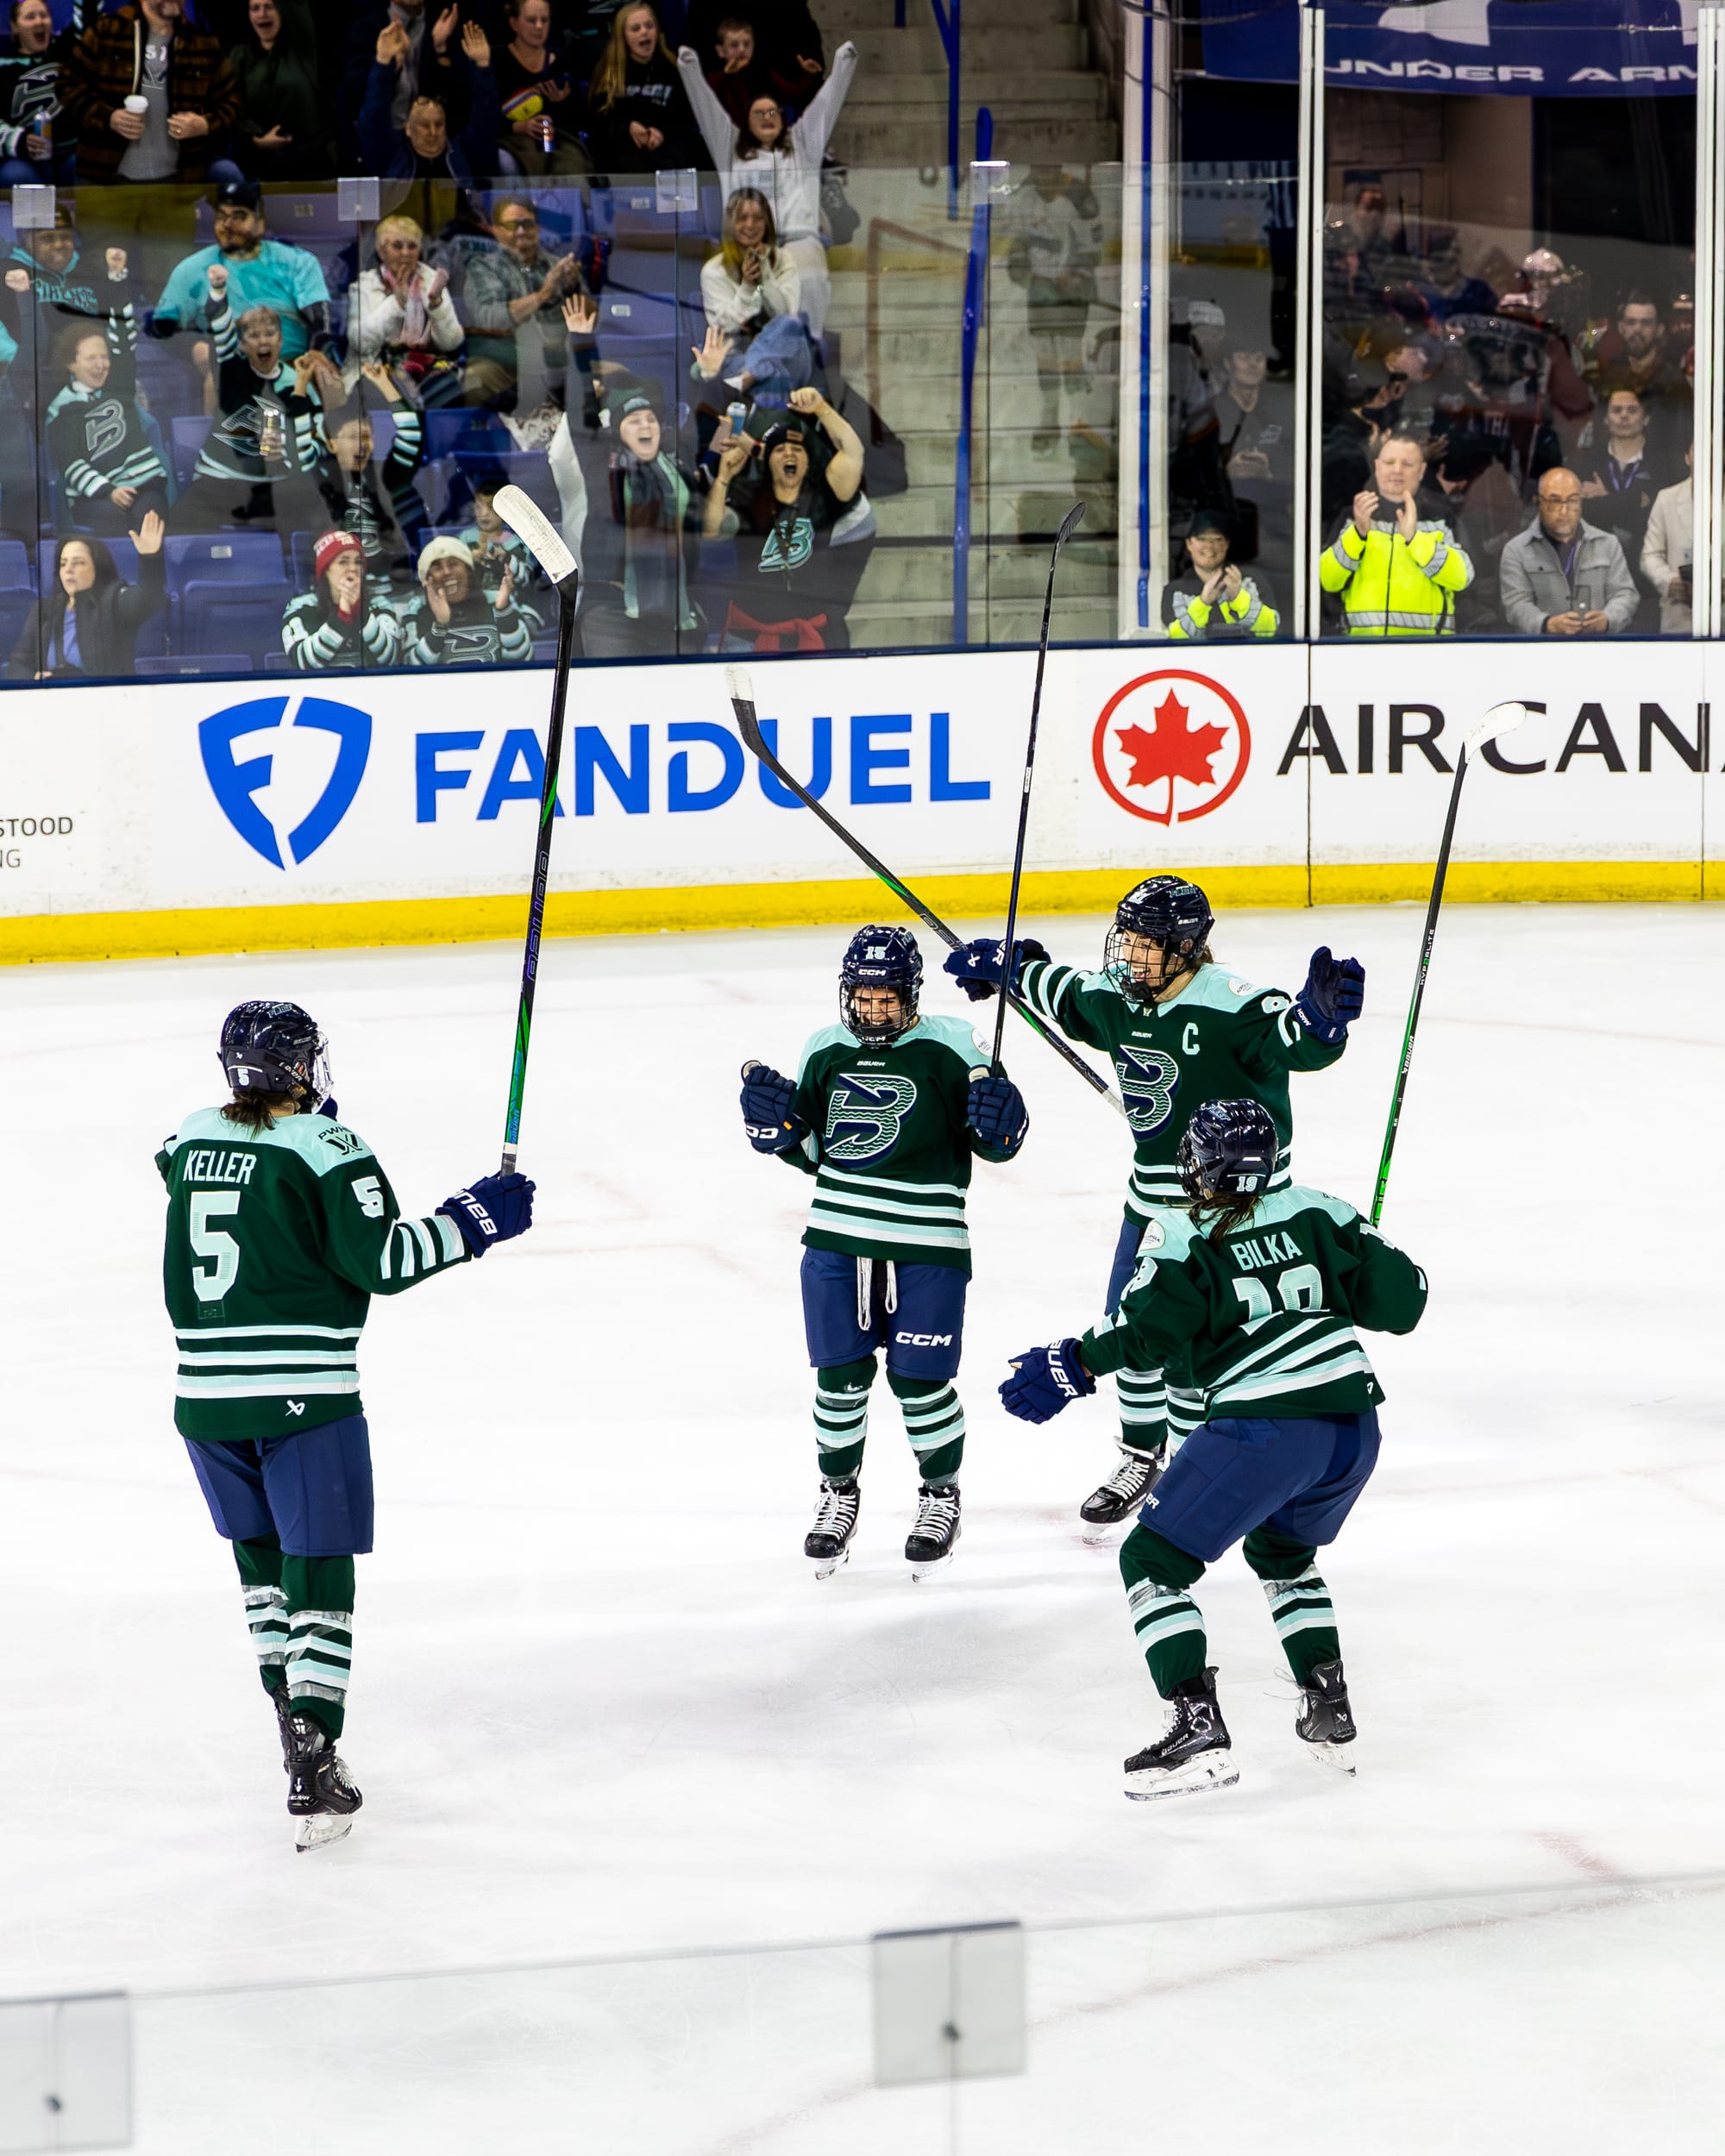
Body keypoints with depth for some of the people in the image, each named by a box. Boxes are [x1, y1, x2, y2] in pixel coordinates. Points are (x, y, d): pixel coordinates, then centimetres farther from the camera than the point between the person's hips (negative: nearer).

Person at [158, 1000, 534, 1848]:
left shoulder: (189, 1141, 8)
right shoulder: (326, 1149, -9)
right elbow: (381, 1261, -12)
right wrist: (476, 1218, -2)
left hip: (206, 1391, 5)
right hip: (303, 1395, -5)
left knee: (258, 1548, 23)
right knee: (318, 1564, -4)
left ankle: (289, 1696, 32)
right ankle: (311, 1763, -13)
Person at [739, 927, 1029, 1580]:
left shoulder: (949, 1048, -6)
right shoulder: (823, 1053, 6)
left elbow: (994, 1143, -1)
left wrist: (999, 1123, -23)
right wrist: (778, 1125, -4)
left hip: (926, 1244, -3)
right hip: (838, 1237, 3)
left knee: (919, 1378, -1)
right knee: (839, 1374, 3)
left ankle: (941, 1494, 22)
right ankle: (838, 1491, 25)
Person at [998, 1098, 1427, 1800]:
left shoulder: (1184, 1234, -1)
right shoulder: (1316, 1211, 12)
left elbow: (1146, 1327, -14)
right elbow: (1401, 1298, 10)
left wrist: (1075, 1367, -6)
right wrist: (1344, 1286, 30)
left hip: (1265, 1428, -6)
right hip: (1354, 1420, 6)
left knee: (1152, 1561, 6)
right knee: (1282, 1551, 33)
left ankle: (1199, 1728, -8)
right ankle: (1330, 1713, 25)